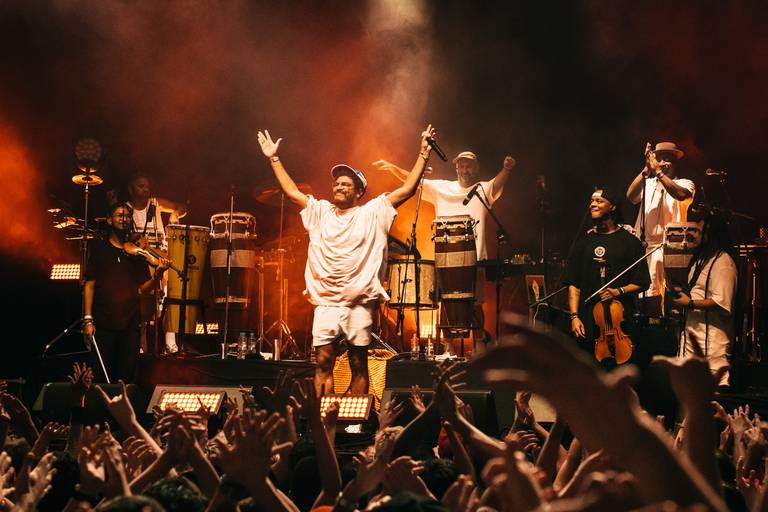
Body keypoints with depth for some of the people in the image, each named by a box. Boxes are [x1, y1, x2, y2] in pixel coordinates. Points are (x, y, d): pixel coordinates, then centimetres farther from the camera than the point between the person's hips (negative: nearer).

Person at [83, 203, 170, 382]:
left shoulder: (137, 253, 12)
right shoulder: (99, 248, 6)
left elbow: (142, 290, 8)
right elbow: (89, 284, 1)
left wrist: (157, 275, -11)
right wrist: (88, 319, -8)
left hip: (130, 325, 2)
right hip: (103, 324, -2)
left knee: (126, 379, 1)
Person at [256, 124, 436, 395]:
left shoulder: (372, 212, 4)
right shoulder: (321, 211, 13)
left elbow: (407, 189, 1)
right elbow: (292, 192, 18)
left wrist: (423, 154, -4)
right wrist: (274, 159, 17)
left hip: (359, 303, -2)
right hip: (326, 302, 2)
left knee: (359, 364, 4)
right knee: (324, 362, -3)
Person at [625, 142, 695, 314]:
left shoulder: (684, 183, 9)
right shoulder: (648, 183, 17)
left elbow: (681, 195, -16)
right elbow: (631, 196, -3)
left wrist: (658, 171, -18)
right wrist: (647, 170, -12)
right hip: (643, 246, 3)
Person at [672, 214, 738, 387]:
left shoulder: (723, 263, -17)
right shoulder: (700, 257, 14)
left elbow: (721, 303, -24)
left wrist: (690, 303, -18)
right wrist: (682, 293, 9)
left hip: (712, 329, -10)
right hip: (692, 324, 10)